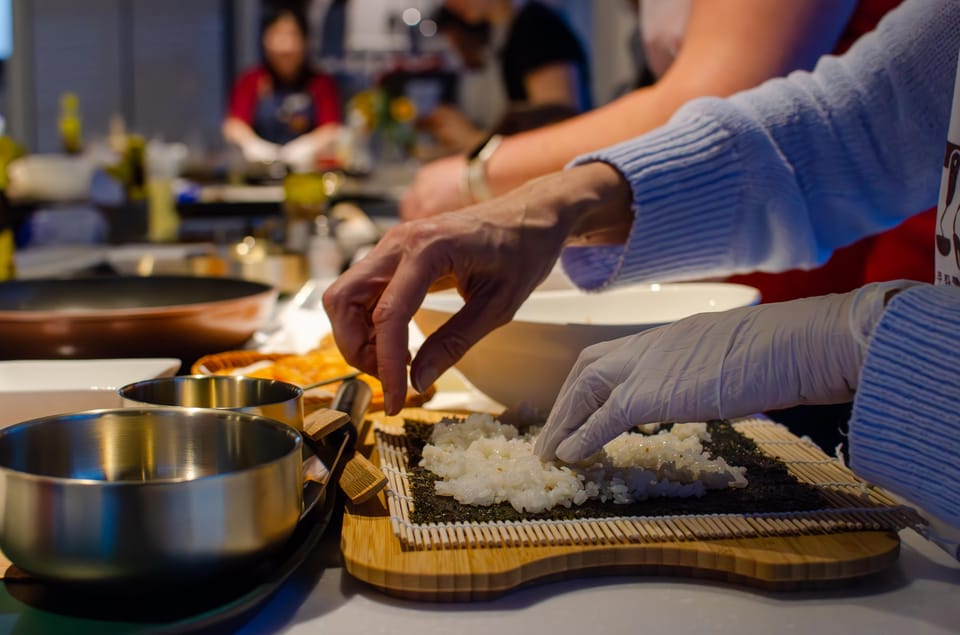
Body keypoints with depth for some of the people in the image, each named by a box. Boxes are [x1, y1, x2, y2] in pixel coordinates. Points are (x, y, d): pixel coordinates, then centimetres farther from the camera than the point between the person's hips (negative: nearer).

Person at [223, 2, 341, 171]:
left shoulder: (321, 83, 9)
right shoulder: (251, 81, 11)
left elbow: (331, 130, -5)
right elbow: (234, 124, -3)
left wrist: (308, 145, -28)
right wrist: (251, 143, -27)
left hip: (308, 168, 0)